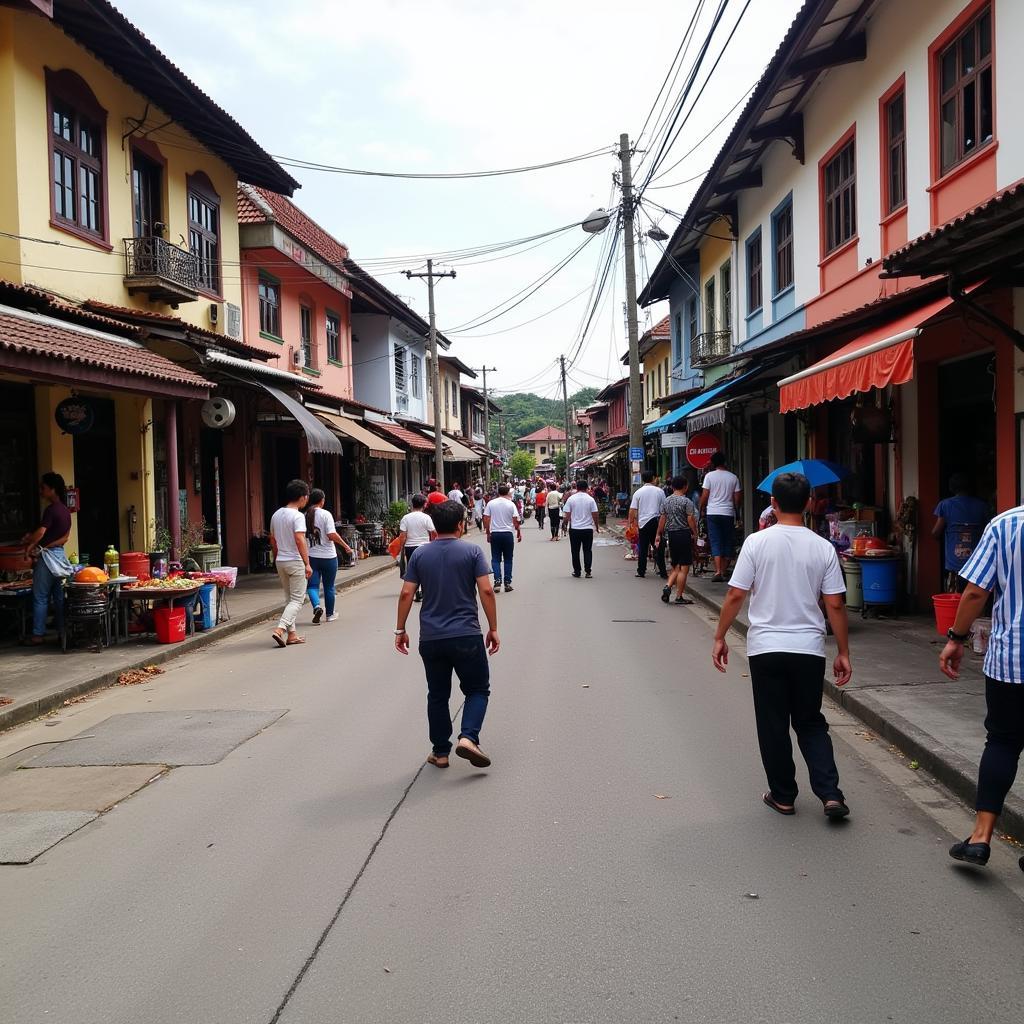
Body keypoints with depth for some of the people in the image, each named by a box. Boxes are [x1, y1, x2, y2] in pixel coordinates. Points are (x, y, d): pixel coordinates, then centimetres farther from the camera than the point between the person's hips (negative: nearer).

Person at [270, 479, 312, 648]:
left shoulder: (276, 514, 10)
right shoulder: (298, 516, -14)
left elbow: (273, 540, 17)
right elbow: (300, 540, -23)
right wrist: (307, 563, -23)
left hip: (280, 562, 8)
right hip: (295, 562, -8)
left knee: (289, 598, 15)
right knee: (297, 600, -2)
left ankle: (291, 634, 16)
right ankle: (280, 629, -17)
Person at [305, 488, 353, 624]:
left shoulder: (304, 516, 2)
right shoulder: (325, 514, -10)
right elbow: (332, 535, -19)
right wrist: (345, 545, -8)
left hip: (311, 556, 2)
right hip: (328, 556, -2)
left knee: (312, 585, 6)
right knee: (329, 586, 11)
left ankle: (317, 606, -21)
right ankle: (330, 615, 22)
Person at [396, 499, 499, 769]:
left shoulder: (420, 554, 4)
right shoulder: (472, 552, -3)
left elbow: (406, 593, 1)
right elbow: (486, 591, -9)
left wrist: (400, 630, 9)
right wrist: (493, 629, -2)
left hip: (430, 638, 3)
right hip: (466, 636, -3)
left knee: (437, 695, 14)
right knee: (477, 689, 11)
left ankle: (440, 752, 18)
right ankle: (468, 737, -10)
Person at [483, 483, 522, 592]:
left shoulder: (491, 503, 0)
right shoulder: (511, 504, -4)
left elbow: (486, 519, 0)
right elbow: (516, 521, -5)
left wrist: (487, 533, 9)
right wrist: (519, 532, 8)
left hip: (495, 533, 1)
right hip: (508, 534, -1)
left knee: (495, 559, 7)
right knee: (508, 559, 8)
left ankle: (497, 581, -7)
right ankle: (507, 583, 9)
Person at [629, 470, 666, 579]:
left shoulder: (638, 492, -1)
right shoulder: (659, 491, 0)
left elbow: (632, 510, -3)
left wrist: (631, 521, 8)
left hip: (643, 522, 0)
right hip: (656, 520, 0)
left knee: (642, 548, 7)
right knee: (659, 547, 4)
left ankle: (641, 571, 10)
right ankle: (662, 572, 1)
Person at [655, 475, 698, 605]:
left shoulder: (666, 501, 7)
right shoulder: (686, 501, -10)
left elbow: (663, 519, 11)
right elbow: (690, 520, -15)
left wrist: (659, 534, 18)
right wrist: (695, 533, -4)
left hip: (671, 534, 6)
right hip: (684, 534, -6)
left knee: (676, 566, 17)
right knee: (684, 568, -1)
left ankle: (668, 586, -3)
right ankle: (679, 597, -1)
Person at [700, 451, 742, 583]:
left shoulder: (710, 476, -2)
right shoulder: (733, 477, 4)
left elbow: (704, 496, -4)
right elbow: (737, 498, 4)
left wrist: (702, 510, 10)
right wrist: (736, 511, 17)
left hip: (712, 513, -1)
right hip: (729, 513, 1)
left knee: (715, 543, -1)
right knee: (728, 543, 10)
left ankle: (718, 572, -14)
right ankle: (723, 571, 9)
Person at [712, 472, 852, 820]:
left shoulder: (757, 542, -8)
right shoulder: (823, 548, -3)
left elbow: (735, 595, -8)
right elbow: (835, 605, -2)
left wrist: (720, 637, 3)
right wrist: (844, 653, 6)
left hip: (766, 648, -2)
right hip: (809, 649, 2)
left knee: (773, 726, 10)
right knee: (811, 724, 15)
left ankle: (783, 796, 19)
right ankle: (830, 794, 5)